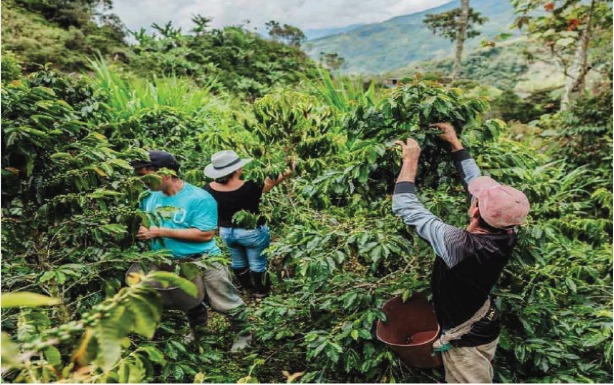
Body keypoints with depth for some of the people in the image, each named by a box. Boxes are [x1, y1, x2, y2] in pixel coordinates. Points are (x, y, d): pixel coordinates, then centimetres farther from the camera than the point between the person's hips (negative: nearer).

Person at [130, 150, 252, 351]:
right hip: (173, 265, 6)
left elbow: (206, 234, -28)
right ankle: (198, 335, 52)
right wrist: (139, 229, -15)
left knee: (227, 304, 6)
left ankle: (244, 335, 31)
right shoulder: (149, 198, -1)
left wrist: (161, 231, -28)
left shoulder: (199, 198, -21)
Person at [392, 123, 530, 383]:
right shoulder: (503, 236, -18)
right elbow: (475, 181, -4)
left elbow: (404, 206, -30)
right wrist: (455, 144, 4)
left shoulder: (459, 245, -38)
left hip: (465, 341, -7)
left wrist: (411, 159, -19)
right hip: (483, 329, 7)